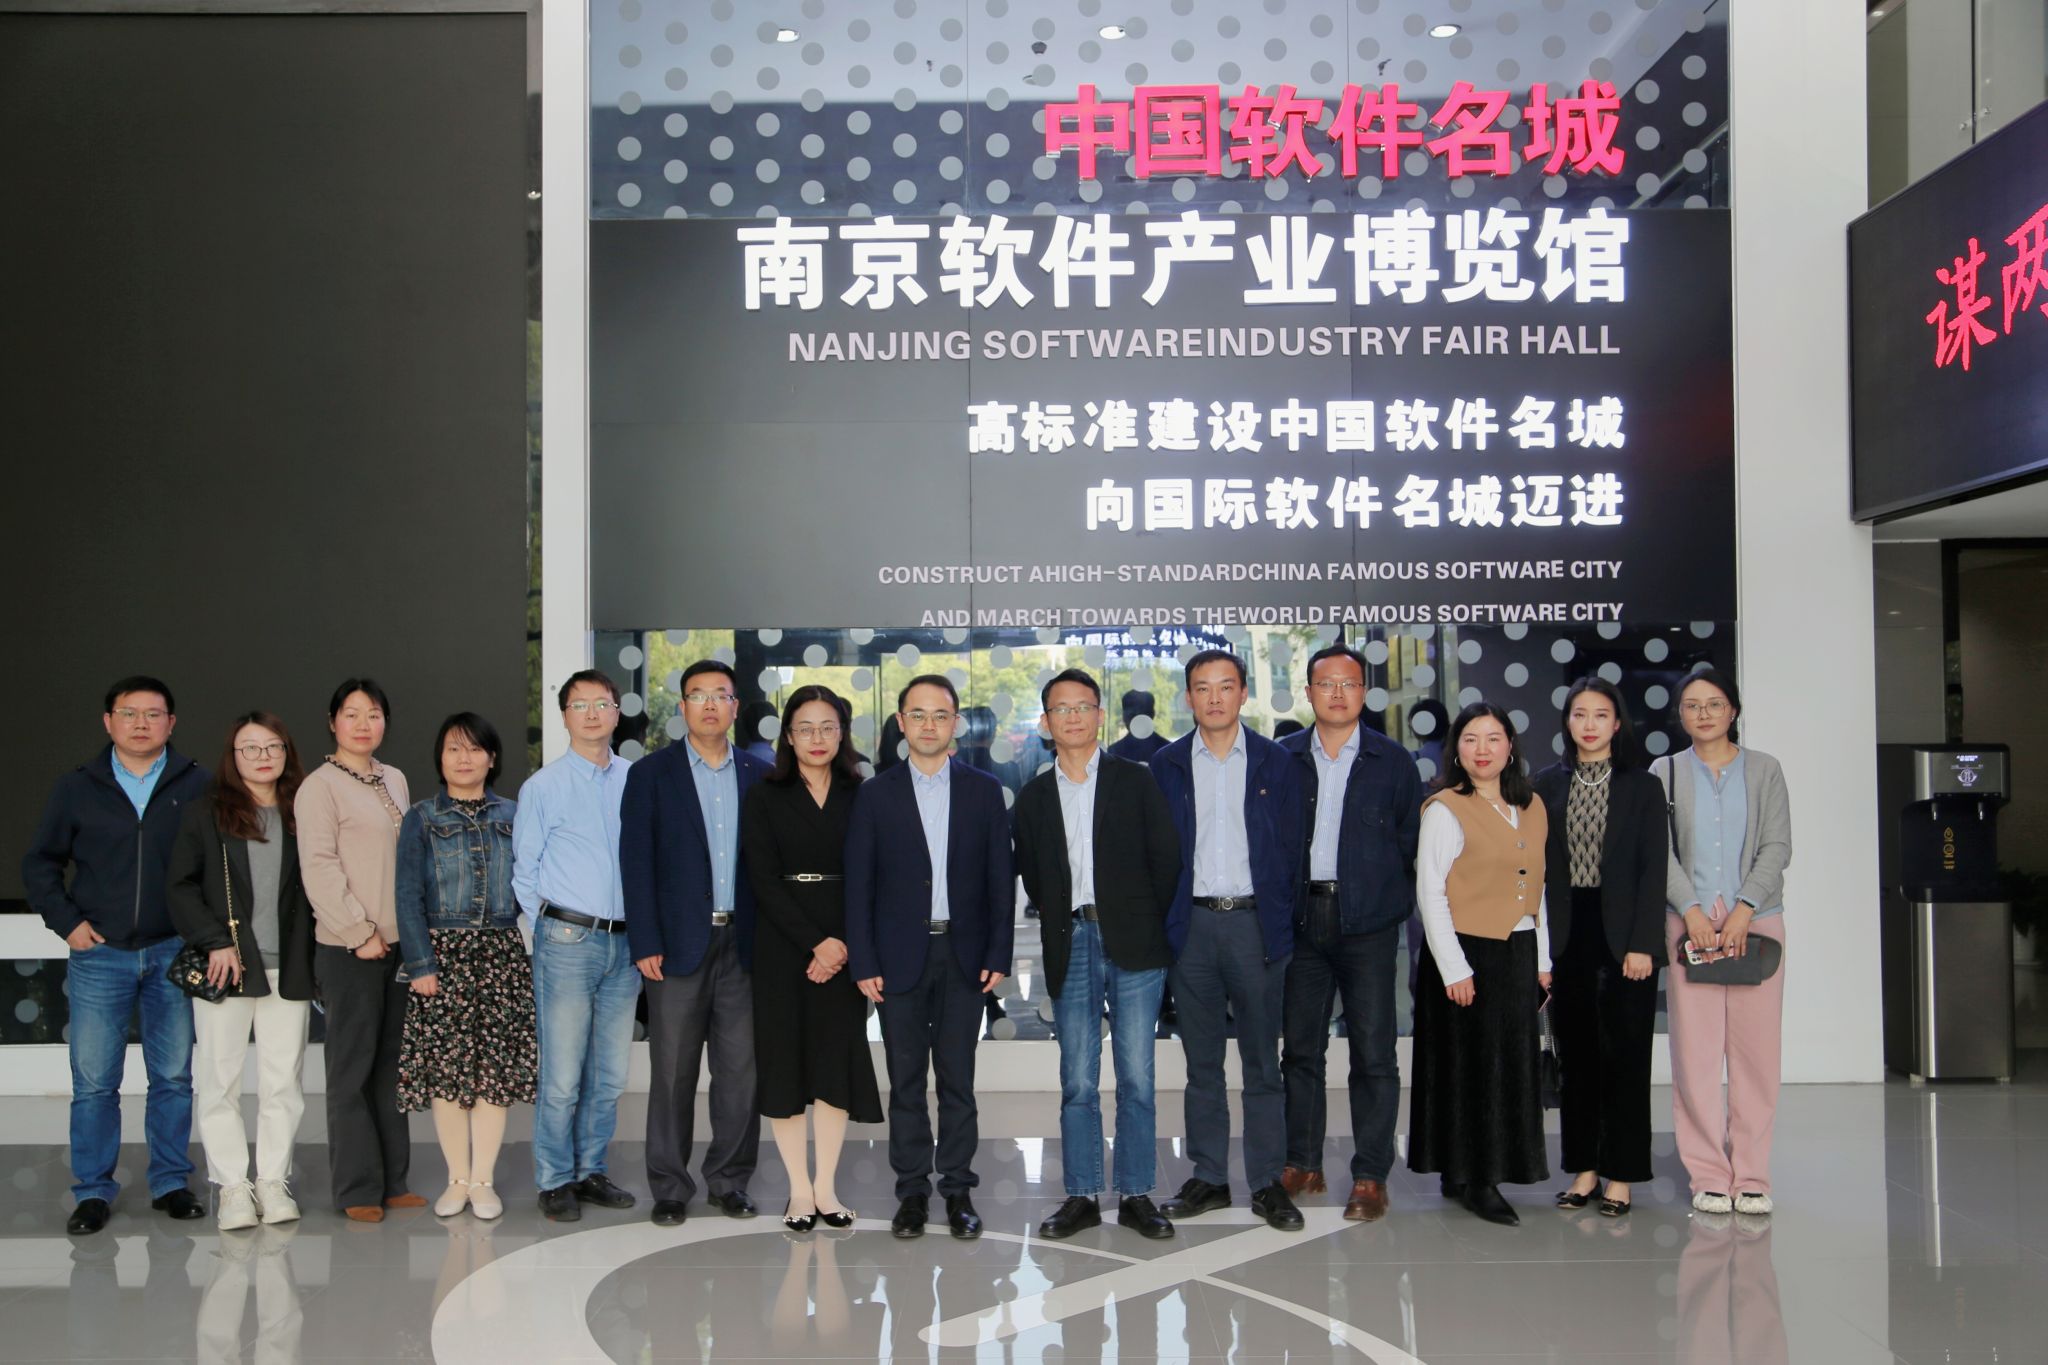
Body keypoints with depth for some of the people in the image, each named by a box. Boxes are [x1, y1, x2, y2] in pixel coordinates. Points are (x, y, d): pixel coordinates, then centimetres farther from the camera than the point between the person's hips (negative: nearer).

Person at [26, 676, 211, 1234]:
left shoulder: (198, 786, 2)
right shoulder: (77, 788, 6)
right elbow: (39, 864, 12)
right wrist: (66, 922, 0)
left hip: (174, 952, 0)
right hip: (99, 954, 0)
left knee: (174, 1077, 7)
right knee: (93, 1081, 2)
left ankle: (170, 1183, 18)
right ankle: (93, 1191, 12)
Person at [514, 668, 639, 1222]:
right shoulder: (543, 787, -1)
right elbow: (524, 871, 4)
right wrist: (549, 928, 1)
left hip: (624, 943, 4)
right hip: (568, 941, -3)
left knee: (610, 1074, 10)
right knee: (562, 1075, -3)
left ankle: (591, 1171, 23)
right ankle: (555, 1181, 9)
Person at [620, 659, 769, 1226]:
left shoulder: (759, 775, 9)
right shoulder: (651, 774, 2)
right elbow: (636, 862, -2)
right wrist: (645, 943, -9)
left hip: (744, 944, 2)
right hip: (679, 944, -2)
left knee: (740, 1072, 5)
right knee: (673, 1072, 4)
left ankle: (729, 1180, 18)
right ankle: (669, 1188, 14)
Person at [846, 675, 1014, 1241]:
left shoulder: (984, 791, 6)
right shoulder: (876, 795, 4)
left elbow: (1000, 880, 5)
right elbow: (859, 885, 2)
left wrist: (997, 955, -2)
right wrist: (863, 962, -5)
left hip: (964, 957, 0)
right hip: (900, 956, 0)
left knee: (958, 1080, 5)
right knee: (906, 1081, 4)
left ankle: (958, 1189, 14)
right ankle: (912, 1190, 13)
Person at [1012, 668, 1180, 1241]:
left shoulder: (1135, 780, 5)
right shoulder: (1033, 796, 12)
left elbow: (1166, 856, 3)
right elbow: (1030, 876, 14)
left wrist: (1150, 924, -1)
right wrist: (1058, 921, 4)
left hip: (1132, 943, -2)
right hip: (1070, 946, 2)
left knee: (1136, 1078, 0)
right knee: (1077, 1082, 4)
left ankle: (1136, 1195, 8)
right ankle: (1081, 1196, 12)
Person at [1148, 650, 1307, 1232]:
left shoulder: (1275, 762, 4)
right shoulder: (1167, 765, 6)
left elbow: (1292, 849, 4)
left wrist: (1285, 924, -3)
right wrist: (1161, 924, -1)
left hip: (1256, 923, -1)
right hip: (1192, 925, 1)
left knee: (1262, 1062, 3)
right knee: (1202, 1063, 8)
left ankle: (1268, 1183, 11)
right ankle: (1208, 1178, 17)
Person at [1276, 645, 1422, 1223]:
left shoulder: (1394, 762, 3)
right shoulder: (1282, 759, 6)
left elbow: (1411, 843, 5)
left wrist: (1396, 905, -1)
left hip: (1368, 922, -2)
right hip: (1302, 918, 2)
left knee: (1373, 1053, 0)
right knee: (1300, 1048, 9)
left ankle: (1370, 1177, 8)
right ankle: (1302, 1165, 20)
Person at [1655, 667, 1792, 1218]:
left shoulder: (1764, 770, 10)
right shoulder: (1665, 773, 10)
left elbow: (1777, 847, 2)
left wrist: (1744, 908, -10)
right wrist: (1691, 910, -10)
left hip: (1757, 921, 0)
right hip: (1688, 924, 0)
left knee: (1756, 1049, -1)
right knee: (1694, 1051, -3)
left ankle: (1751, 1176, 8)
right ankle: (1709, 1177, 4)